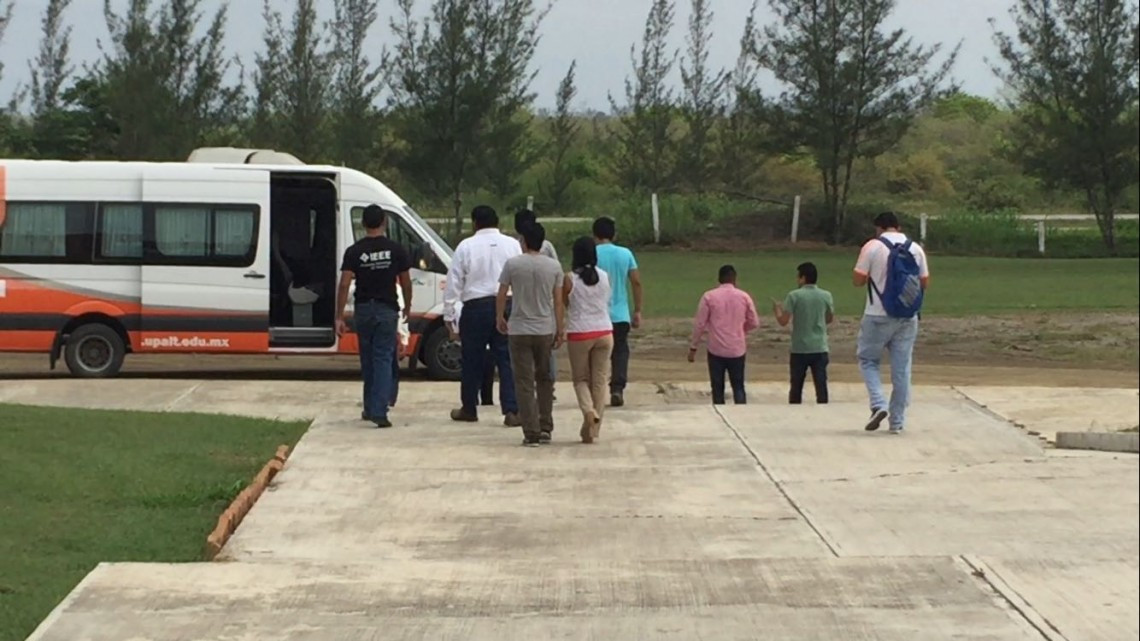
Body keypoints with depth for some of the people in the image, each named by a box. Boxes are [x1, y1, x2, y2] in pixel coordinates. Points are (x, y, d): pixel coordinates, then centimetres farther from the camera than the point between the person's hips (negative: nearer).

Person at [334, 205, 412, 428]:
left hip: (363, 310, 1)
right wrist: (407, 307, 20)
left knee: (367, 360, 15)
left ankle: (370, 408, 24)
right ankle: (379, 411, -15)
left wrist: (339, 317, -6)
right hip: (386, 309, -1)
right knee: (383, 360, -3)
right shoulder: (396, 250, -3)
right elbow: (405, 283, 3)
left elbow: (344, 284, -8)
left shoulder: (354, 251, -3)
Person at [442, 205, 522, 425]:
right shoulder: (512, 244, 3)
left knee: (472, 360, 12)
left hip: (475, 308, -1)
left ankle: (469, 409, 25)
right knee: (507, 360, 2)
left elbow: (454, 282, -1)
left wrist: (449, 315, 4)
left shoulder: (466, 246, 0)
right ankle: (511, 411, -6)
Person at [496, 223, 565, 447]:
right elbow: (558, 301, 1)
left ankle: (531, 433, -4)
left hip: (519, 330, -2)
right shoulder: (554, 266, -1)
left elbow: (502, 295, -1)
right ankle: (545, 428, 18)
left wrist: (500, 318, 16)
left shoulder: (513, 264, -7)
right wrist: (561, 329, 8)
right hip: (546, 330, 2)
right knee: (544, 379, 18)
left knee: (524, 383, 0)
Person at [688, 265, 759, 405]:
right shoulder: (744, 296, 0)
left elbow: (699, 324, -4)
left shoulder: (709, 296, -4)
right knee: (738, 387, 9)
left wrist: (693, 348, 4)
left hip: (716, 350, -1)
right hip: (737, 350, 1)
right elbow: (754, 323, 7)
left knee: (718, 388, 8)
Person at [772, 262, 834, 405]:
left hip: (800, 349, -2)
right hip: (820, 349, 2)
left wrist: (777, 310, 11)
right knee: (821, 386, 0)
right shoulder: (826, 296, 1)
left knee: (796, 388, 10)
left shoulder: (794, 296, -8)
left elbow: (783, 321, -9)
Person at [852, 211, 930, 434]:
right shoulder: (916, 249, 5)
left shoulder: (873, 247, -7)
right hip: (908, 318, 3)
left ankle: (878, 404, -7)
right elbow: (925, 282, 9)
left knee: (867, 359, 13)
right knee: (902, 369, 9)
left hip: (878, 316, -3)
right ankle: (897, 422, 12)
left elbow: (858, 280, -7)